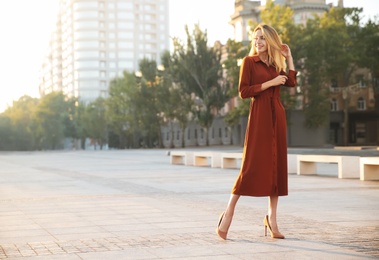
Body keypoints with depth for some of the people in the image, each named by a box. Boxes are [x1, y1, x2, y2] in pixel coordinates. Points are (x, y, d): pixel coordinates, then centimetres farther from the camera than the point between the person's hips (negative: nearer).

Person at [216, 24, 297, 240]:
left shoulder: (275, 64, 16)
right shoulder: (249, 61, 0)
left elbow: (292, 82, 3)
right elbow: (243, 92, -9)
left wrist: (288, 57, 9)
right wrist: (270, 83, -13)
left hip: (277, 116, 6)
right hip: (259, 115, -6)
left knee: (277, 164, 4)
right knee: (252, 164, -11)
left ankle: (272, 218, 9)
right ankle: (228, 214, -5)